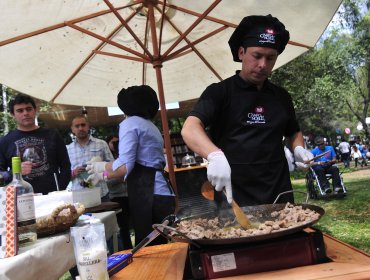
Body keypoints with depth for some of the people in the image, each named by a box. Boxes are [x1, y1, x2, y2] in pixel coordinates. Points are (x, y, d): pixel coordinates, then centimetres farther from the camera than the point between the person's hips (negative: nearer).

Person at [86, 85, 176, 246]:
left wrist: (101, 168, 6)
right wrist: (105, 174, 29)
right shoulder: (151, 126, 23)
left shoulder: (130, 123, -2)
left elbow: (124, 166, -13)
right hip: (161, 193, 9)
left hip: (148, 196, -9)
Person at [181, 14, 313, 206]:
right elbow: (190, 129, -19)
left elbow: (293, 133, 25)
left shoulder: (281, 97, 11)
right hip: (233, 198, -4)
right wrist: (214, 155, -38)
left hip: (278, 196, 5)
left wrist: (298, 149, 2)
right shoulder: (220, 92, -4)